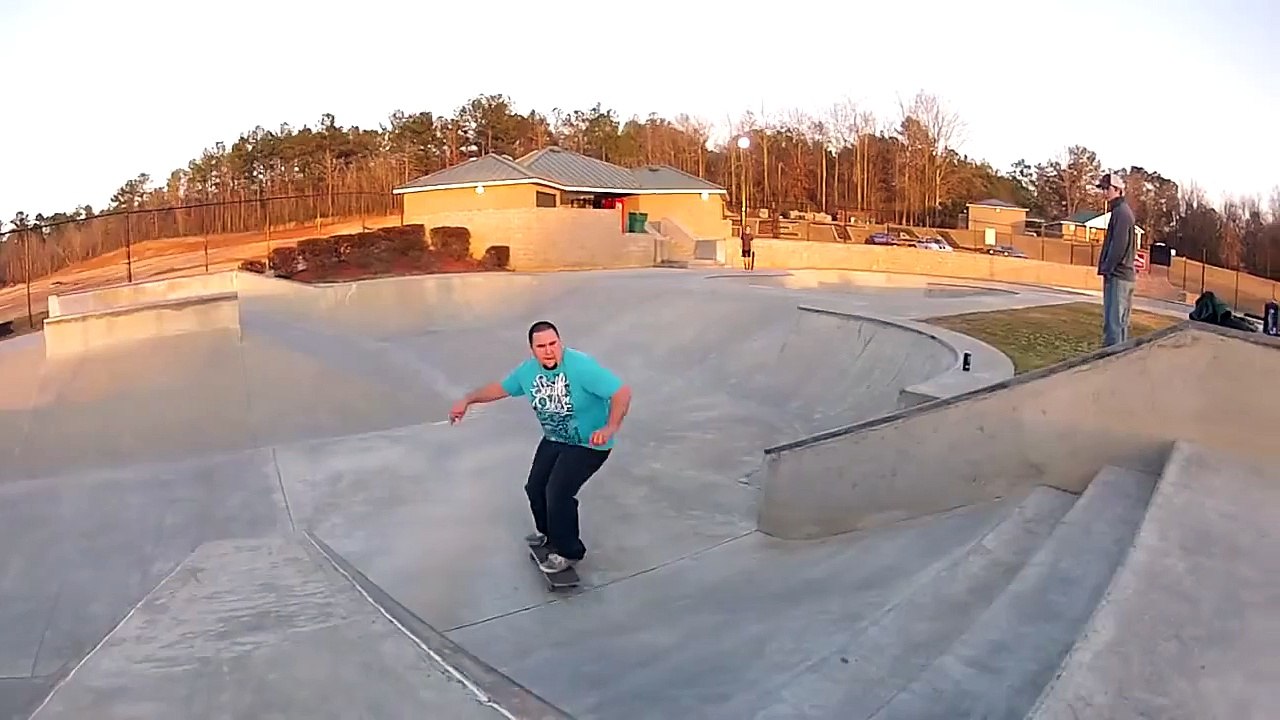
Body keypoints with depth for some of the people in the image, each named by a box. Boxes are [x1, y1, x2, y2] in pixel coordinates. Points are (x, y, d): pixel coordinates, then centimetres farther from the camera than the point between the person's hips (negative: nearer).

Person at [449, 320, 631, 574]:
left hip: (588, 443, -7)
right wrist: (468, 400, 3)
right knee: (535, 487, 13)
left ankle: (567, 551, 8)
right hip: (554, 440, 7)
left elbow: (622, 392, -33)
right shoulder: (528, 370, -8)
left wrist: (610, 428, -46)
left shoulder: (581, 366, -30)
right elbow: (501, 388, 11)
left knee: (558, 492, -15)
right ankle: (548, 531, 45)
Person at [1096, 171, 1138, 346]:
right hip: (1123, 274, 10)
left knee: (1113, 321, -11)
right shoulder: (1122, 211, 19)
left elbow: (1119, 245, -19)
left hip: (1117, 275, -10)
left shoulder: (1121, 212, -12)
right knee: (1119, 321, 13)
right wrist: (1107, 267, 15)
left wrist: (1107, 268, -14)